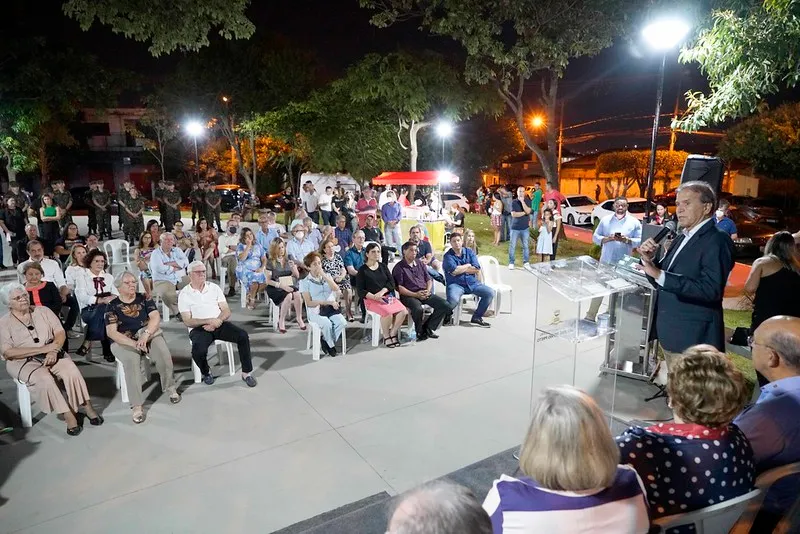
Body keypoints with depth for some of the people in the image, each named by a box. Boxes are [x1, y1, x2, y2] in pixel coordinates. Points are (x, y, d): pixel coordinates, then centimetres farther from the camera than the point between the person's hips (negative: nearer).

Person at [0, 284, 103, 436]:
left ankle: (87, 406, -13)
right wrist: (43, 349, -19)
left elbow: (61, 333, 2)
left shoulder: (43, 311, 6)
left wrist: (53, 351, -18)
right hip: (23, 361, -2)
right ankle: (68, 415, -23)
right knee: (44, 379, -32)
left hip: (52, 354, 3)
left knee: (72, 372, -25)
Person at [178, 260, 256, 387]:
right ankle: (206, 373, 1)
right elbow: (188, 321, -7)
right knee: (199, 350, -34)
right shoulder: (184, 294, 1)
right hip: (199, 328, -3)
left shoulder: (214, 287, 11)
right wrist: (209, 321, -20)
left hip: (219, 324, 3)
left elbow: (226, 311, 6)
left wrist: (217, 321, -15)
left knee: (243, 336, -22)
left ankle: (246, 373, -9)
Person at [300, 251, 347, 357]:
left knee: (342, 323, -25)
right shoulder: (305, 282, 0)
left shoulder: (327, 276, 14)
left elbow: (336, 289, -6)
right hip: (315, 311, -4)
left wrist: (323, 275, -11)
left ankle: (326, 341, -1)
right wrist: (327, 302, -16)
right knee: (327, 324, -32)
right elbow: (309, 303, -8)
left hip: (331, 308, 4)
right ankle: (331, 345, -3)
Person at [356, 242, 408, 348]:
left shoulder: (383, 266, 16)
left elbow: (391, 282, 6)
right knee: (388, 312, -33)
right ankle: (386, 337, -9)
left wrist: (382, 292, -13)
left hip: (388, 296, 5)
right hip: (372, 299, -5)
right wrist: (374, 297, -18)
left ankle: (393, 333, -2)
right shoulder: (362, 270, 2)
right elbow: (360, 290, -4)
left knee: (403, 311, -22)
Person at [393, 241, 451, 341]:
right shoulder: (399, 267, 1)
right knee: (418, 309, -37)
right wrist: (415, 294, -16)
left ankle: (428, 327, 0)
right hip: (409, 295, -6)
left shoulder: (420, 264, 20)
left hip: (424, 294, 6)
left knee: (445, 305, -13)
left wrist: (428, 290, -3)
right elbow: (399, 287, -7)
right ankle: (420, 332, -7)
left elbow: (429, 280, 20)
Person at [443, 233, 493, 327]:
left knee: (490, 292, -12)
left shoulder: (469, 252, 11)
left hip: (472, 283, 5)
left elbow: (476, 269, -2)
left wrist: (459, 269, -7)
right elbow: (454, 270, -18)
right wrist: (468, 265, -3)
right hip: (456, 284, -5)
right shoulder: (448, 256, -1)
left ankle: (477, 317, 4)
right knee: (453, 299, -35)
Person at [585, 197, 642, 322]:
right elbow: (595, 237, 3)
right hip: (606, 261, 0)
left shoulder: (634, 222, 2)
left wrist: (626, 240, -19)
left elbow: (640, 240, -2)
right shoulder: (605, 220, 4)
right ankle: (590, 316, 10)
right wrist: (607, 238, -16)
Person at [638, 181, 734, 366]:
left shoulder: (717, 240, -13)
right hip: (670, 334, 8)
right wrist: (649, 259, -5)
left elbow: (711, 290, -26)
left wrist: (660, 275, -30)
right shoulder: (682, 238, 12)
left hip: (693, 338, -8)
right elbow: (662, 281, 14)